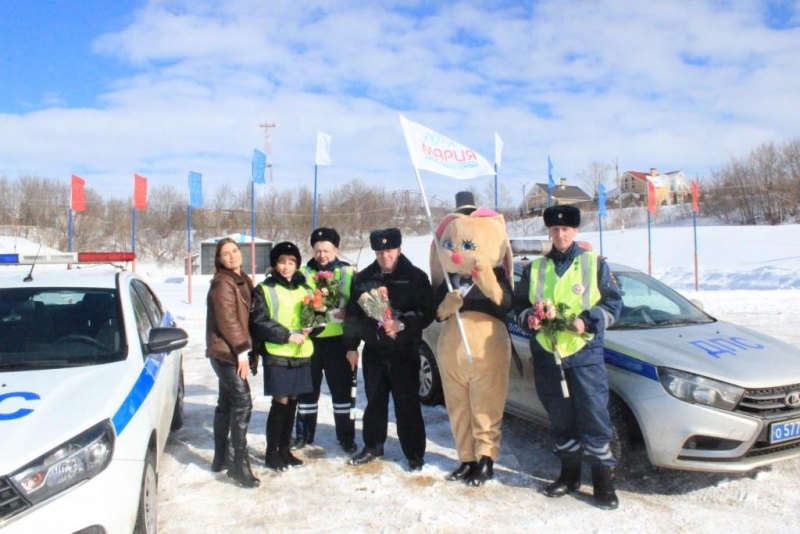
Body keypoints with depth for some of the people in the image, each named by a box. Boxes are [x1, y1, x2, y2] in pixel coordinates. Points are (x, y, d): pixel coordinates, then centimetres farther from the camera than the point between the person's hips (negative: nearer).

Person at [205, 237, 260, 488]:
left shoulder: (242, 280, 15)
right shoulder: (222, 283, -12)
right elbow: (227, 320, -18)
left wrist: (247, 349, 11)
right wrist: (241, 351, -18)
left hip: (230, 352, 10)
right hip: (226, 351, -10)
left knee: (226, 403, 15)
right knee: (242, 403, -12)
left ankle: (220, 458, 26)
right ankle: (240, 464, -8)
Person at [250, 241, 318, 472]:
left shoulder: (303, 288, 13)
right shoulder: (264, 290, -2)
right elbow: (259, 323, -11)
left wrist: (309, 329, -4)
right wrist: (287, 335, -17)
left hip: (301, 355, 5)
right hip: (277, 356, -5)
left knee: (292, 402, 10)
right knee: (280, 403, -4)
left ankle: (285, 449, 24)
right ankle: (271, 453, 11)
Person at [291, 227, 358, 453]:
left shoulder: (347, 272, 2)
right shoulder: (303, 273, 8)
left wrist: (346, 312, -17)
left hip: (337, 340, -2)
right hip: (309, 339, 2)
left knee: (341, 390, 6)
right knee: (307, 390, 13)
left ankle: (346, 436, 19)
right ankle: (304, 434, 27)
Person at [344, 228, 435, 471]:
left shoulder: (415, 277, -4)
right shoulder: (364, 278, 8)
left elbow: (426, 313, -7)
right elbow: (352, 313, 11)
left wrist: (401, 325, -21)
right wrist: (351, 346, 9)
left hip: (404, 351, -4)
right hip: (373, 350, 4)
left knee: (407, 404, -1)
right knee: (374, 401, 14)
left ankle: (415, 454, 12)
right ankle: (373, 447, 30)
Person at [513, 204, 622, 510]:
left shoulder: (594, 264, 4)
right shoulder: (535, 269, 11)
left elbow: (613, 303, 3)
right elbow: (519, 305, 13)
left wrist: (587, 321, -13)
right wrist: (530, 318, -9)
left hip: (585, 354, -2)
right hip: (546, 355, 3)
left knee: (594, 417, -1)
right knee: (560, 420, 12)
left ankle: (603, 479, 13)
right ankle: (570, 474, 27)